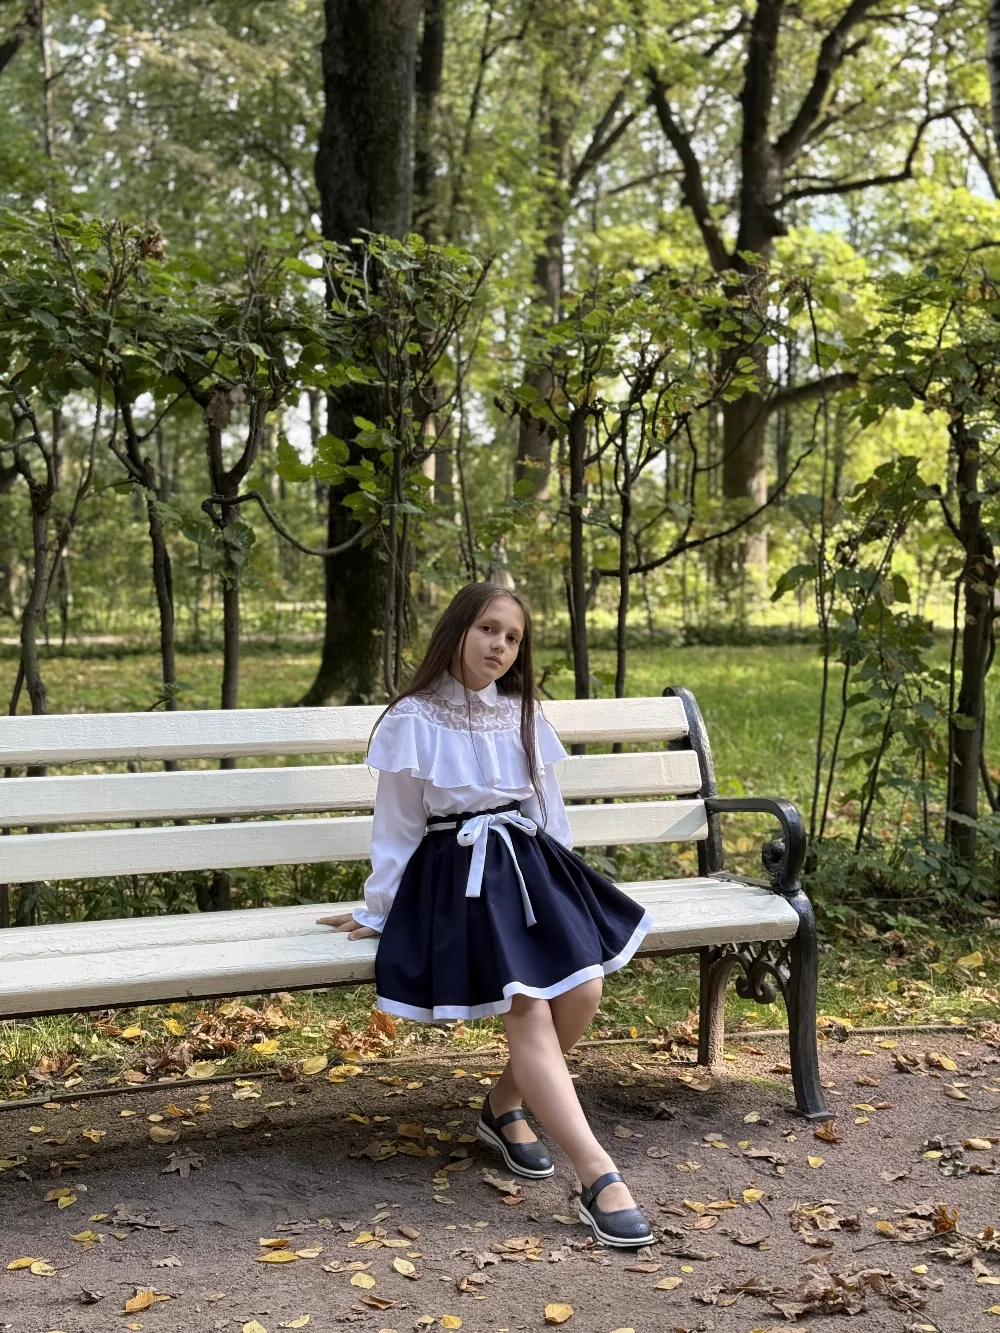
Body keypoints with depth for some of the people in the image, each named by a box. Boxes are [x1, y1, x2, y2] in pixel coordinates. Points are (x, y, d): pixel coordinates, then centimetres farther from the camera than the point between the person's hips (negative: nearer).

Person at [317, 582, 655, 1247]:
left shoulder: (524, 714, 12)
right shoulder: (414, 720, -3)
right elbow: (397, 826, 3)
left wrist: (566, 886, 13)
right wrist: (377, 911, 8)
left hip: (531, 864, 5)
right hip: (457, 875, -5)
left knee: (582, 993, -18)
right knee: (527, 1008, -24)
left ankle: (506, 1105, 9)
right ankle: (599, 1177, -29)